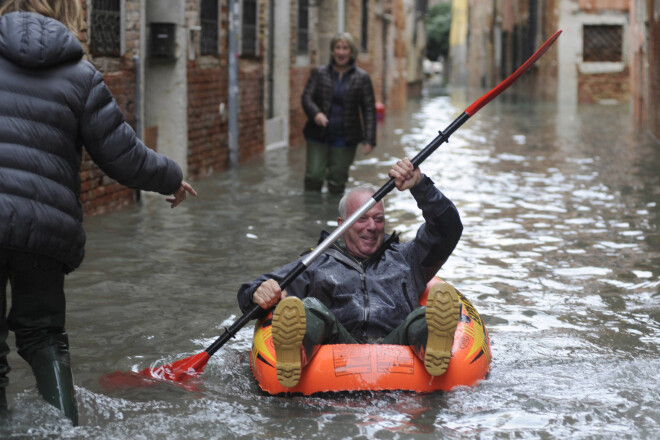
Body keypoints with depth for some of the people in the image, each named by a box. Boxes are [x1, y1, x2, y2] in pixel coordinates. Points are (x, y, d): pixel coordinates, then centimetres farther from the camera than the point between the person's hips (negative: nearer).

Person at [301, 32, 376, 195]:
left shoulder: (362, 78, 3)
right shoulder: (319, 73, 6)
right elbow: (306, 97, -1)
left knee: (337, 181, 1)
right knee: (314, 176, -8)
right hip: (319, 136, 1)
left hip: (345, 139, -1)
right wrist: (316, 113, -24)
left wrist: (369, 139, -7)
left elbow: (369, 109, 2)